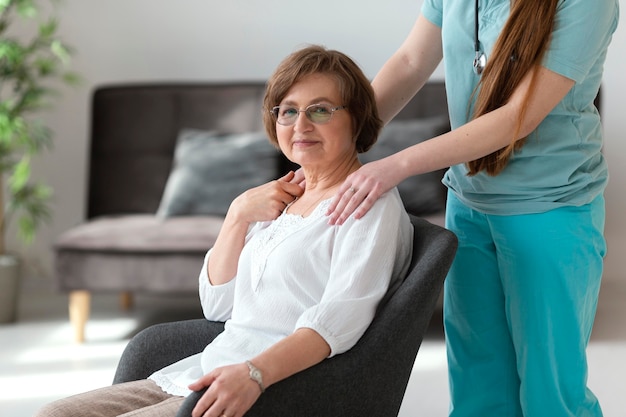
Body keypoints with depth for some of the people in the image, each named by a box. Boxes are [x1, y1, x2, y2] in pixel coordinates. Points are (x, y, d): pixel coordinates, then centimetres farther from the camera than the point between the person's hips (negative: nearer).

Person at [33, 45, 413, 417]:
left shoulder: (371, 205, -4)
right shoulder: (282, 201, 21)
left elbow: (342, 316, -20)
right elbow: (217, 305, 19)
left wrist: (254, 373, -34)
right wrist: (239, 214, 6)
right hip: (205, 374, 8)